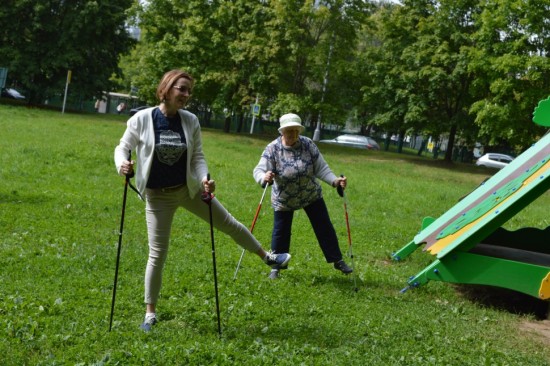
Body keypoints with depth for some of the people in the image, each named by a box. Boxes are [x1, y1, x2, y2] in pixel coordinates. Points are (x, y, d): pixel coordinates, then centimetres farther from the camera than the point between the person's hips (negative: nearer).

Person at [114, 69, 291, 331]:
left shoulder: (190, 121, -7)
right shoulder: (142, 119, -15)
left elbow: (197, 157, -1)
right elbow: (123, 148, -5)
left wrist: (204, 179, -20)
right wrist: (122, 166, -27)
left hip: (189, 189, 3)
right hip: (158, 196, -3)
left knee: (228, 223, 13)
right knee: (157, 253, 0)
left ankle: (266, 256, 39)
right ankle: (150, 313, 14)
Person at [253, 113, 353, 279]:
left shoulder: (308, 145, -14)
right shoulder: (272, 149, -19)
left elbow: (321, 168, -12)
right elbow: (259, 170, -28)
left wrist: (334, 180, -30)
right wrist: (264, 177, -52)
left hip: (311, 196, 2)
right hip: (283, 200, -2)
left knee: (324, 228, 7)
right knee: (280, 233, 4)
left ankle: (337, 261, 21)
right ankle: (276, 267, 22)